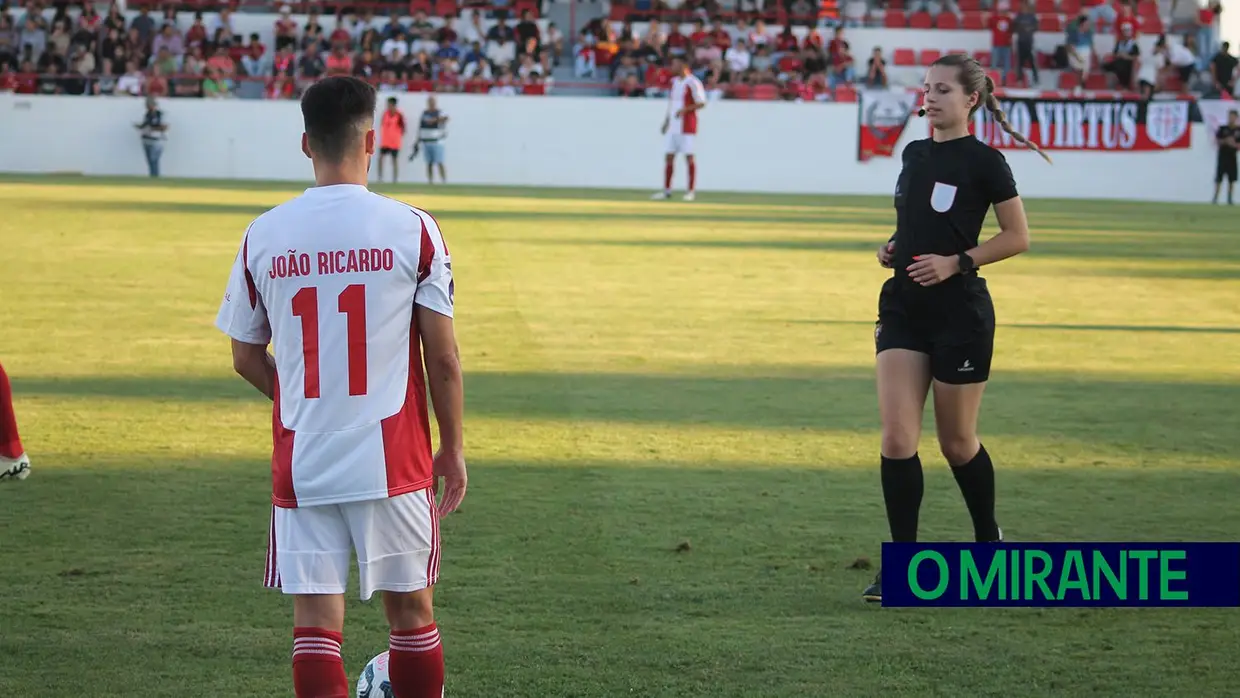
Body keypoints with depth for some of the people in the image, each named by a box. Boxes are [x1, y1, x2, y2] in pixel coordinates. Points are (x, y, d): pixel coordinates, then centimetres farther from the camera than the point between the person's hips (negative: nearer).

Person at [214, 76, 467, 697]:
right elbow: (443, 357, -5)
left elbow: (246, 359, 9)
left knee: (315, 619, 2)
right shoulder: (412, 229, -7)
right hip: (394, 459, -1)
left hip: (301, 463, 1)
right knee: (410, 608, 13)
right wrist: (453, 448, 7)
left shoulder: (263, 236, 0)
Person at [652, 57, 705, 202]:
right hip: (673, 125, 8)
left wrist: (685, 109, -24)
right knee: (669, 157, 6)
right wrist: (666, 121, 19)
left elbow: (701, 103, -14)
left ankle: (690, 191, 0)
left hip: (686, 126, -8)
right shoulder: (674, 82, 15)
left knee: (689, 157, -4)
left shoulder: (693, 83, -10)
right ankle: (666, 190, 10)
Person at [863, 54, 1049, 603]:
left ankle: (988, 541, 30)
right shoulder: (914, 154, 11)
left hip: (960, 313, -6)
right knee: (897, 437, -6)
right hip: (904, 310, 6)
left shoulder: (983, 161, -8)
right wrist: (892, 247, 5)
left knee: (956, 441, 6)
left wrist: (957, 262, -17)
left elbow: (1017, 236, -7)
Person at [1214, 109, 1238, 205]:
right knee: (1218, 179, -4)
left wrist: (1234, 144, -14)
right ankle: (1215, 197, 1)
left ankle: (1230, 198, 9)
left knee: (1232, 179, 2)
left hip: (1232, 157, 2)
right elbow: (1216, 140, 1)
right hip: (1222, 156, -2)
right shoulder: (1222, 128, 1)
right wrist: (1225, 141, -16)